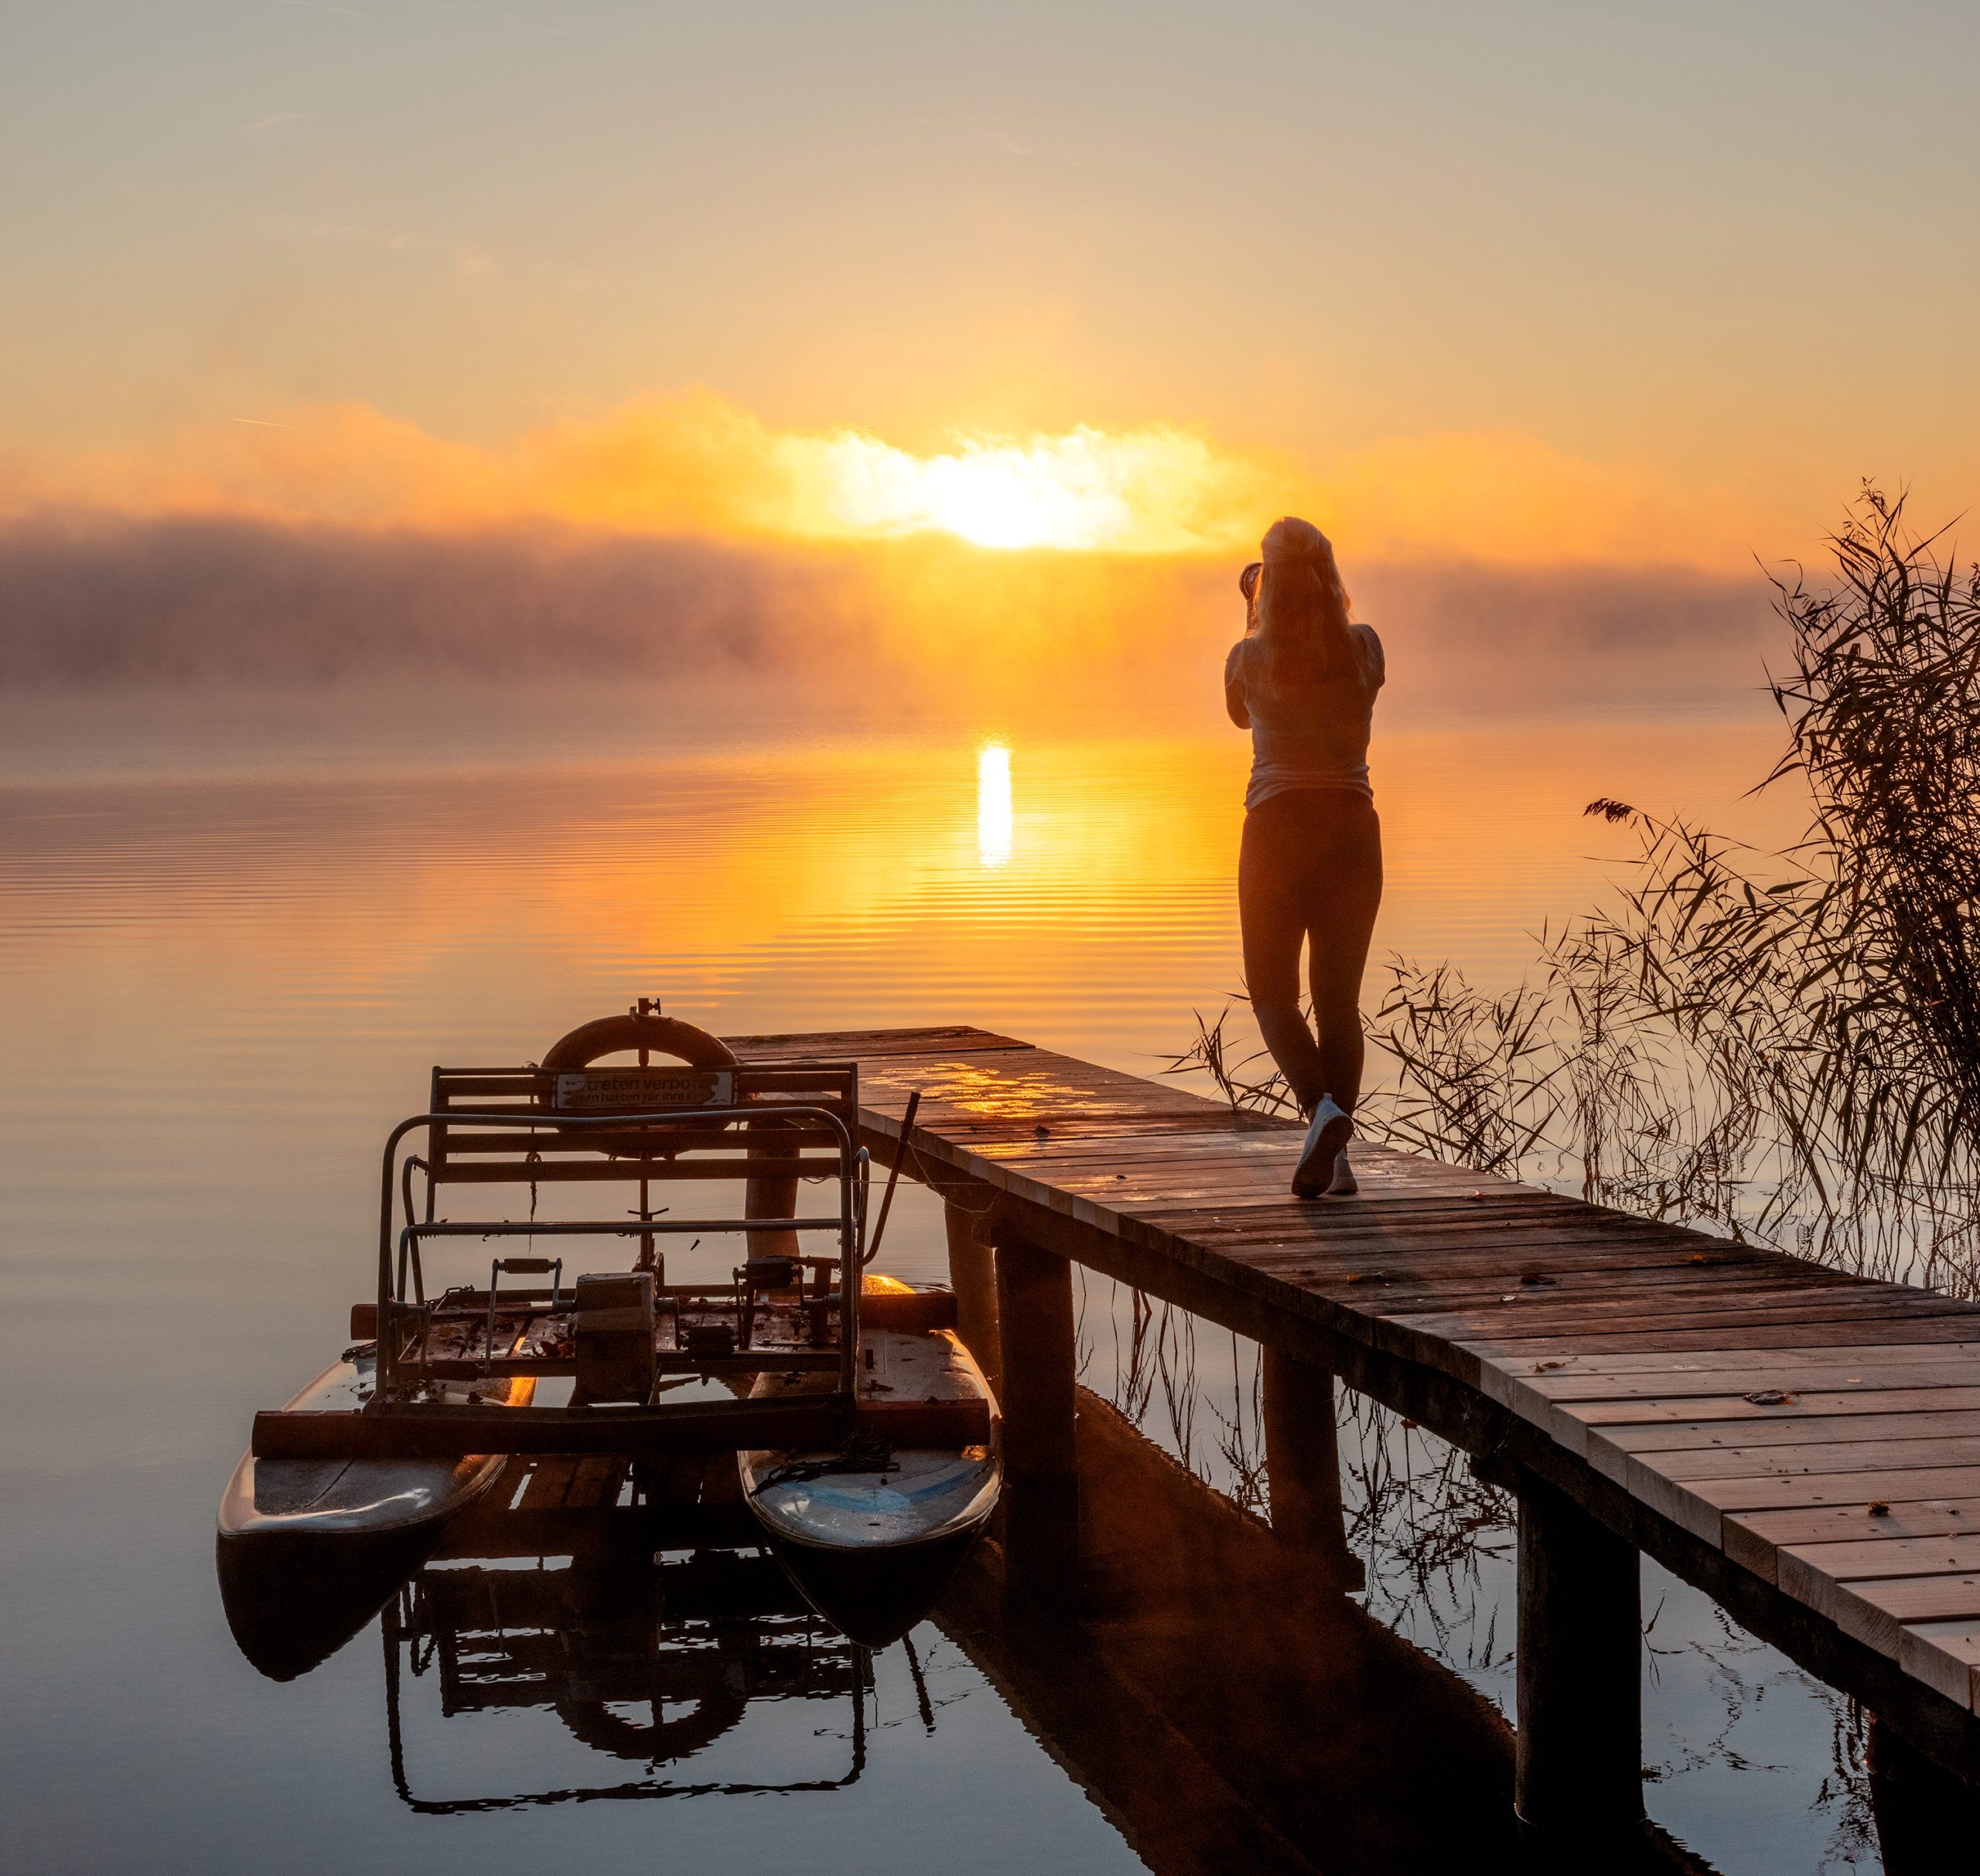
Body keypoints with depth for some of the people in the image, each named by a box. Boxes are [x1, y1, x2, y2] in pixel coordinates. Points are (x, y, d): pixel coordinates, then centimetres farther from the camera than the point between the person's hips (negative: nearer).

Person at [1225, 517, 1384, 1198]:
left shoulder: (1249, 656, -7)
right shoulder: (1365, 647, -3)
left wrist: (1254, 612, 20)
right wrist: (1310, 591, 24)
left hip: (1278, 828, -2)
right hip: (1353, 828, 2)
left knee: (1273, 993, 7)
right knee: (1339, 997, 10)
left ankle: (1321, 1107, -19)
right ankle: (1338, 1155, 4)